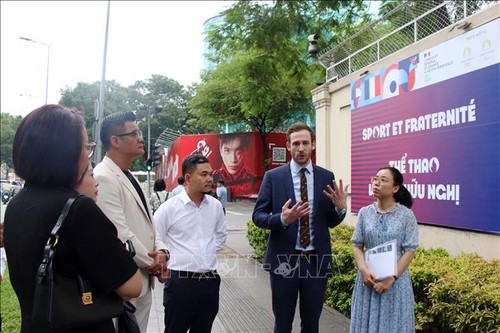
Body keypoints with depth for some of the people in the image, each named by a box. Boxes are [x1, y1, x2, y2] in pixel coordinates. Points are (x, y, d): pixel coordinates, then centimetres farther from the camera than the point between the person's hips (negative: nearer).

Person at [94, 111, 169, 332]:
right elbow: (119, 233, -24)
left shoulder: (130, 177, 13)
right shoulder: (103, 178, -18)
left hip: (144, 281, 9)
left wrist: (160, 251, -3)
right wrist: (151, 263, -11)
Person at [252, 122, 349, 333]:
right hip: (283, 260, -2)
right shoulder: (273, 176, -3)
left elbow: (331, 222, 7)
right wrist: (282, 219, -23)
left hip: (317, 261, 2)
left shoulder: (327, 177, 2)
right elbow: (258, 216, -4)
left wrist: (340, 207, -15)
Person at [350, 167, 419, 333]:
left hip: (396, 280, -2)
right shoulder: (364, 212, 1)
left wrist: (391, 278, -14)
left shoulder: (406, 215, -6)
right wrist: (363, 270, -13)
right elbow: (357, 246, 4)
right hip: (369, 278, 2)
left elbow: (410, 251, -7)